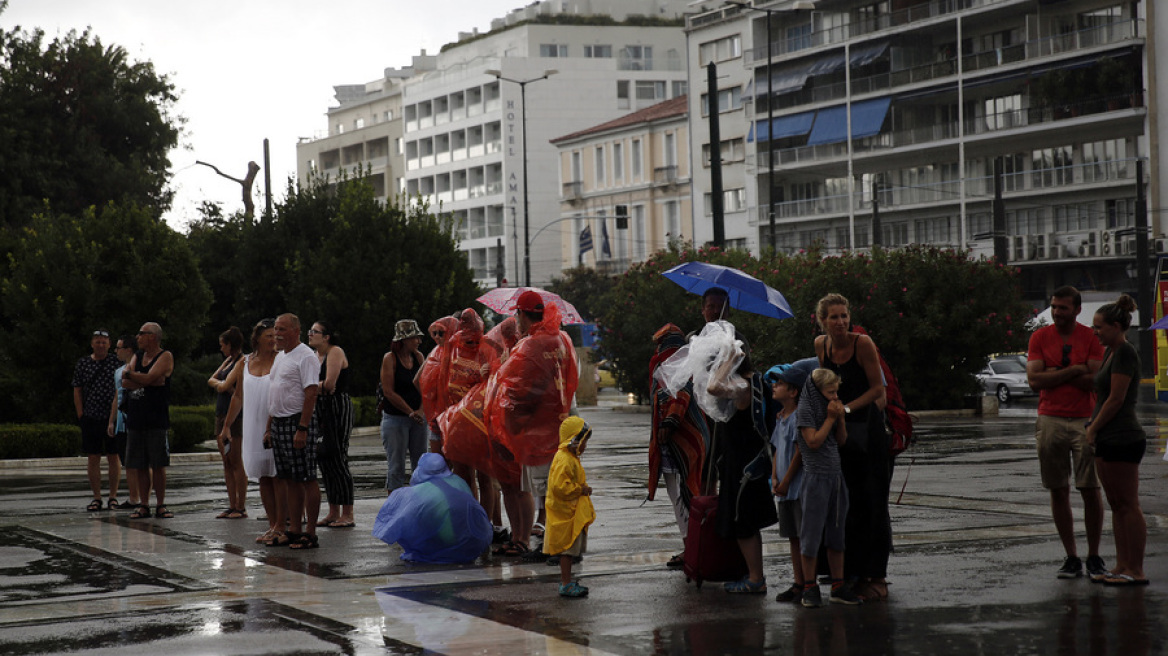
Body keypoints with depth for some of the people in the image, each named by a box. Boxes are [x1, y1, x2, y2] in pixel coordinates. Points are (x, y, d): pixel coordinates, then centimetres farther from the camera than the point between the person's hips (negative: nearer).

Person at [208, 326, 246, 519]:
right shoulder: (228, 360, 18)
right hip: (221, 413, 9)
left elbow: (225, 386, -17)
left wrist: (220, 384, 3)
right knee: (227, 463, 7)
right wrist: (221, 385, -4)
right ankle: (232, 506, 9)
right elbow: (211, 380, 14)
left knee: (236, 463, -7)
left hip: (235, 414, -9)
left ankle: (241, 508, -6)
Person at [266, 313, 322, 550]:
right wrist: (269, 427, 19)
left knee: (307, 478, -6)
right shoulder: (280, 356, 18)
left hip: (298, 423, -9)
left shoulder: (306, 356, -11)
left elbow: (311, 393, -18)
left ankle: (310, 534, -5)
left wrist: (302, 429, -23)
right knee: (290, 479, 11)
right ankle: (294, 531, 15)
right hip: (279, 423, 9)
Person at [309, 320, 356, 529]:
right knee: (323, 459, 8)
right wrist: (321, 388, -6)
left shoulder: (336, 352, -10)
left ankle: (347, 515, -8)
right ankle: (333, 513, 14)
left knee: (337, 459, -10)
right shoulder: (316, 355, 16)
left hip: (339, 408, -9)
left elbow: (329, 383, -18)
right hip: (322, 409, 9)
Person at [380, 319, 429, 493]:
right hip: (395, 418, -5)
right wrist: (411, 412, -12)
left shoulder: (418, 357, 6)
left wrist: (420, 411, -11)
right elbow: (389, 392, -11)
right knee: (396, 467, -3)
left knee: (421, 465, 5)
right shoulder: (390, 358, -7)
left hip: (418, 419, 5)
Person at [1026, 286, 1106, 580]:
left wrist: (1055, 373, -9)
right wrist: (1073, 371, -11)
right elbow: (1034, 379, -6)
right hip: (1050, 420, 1)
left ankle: (1094, 556, 7)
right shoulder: (1040, 337, 5)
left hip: (1084, 421, -1)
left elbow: (1095, 381, -8)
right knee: (1058, 491, 3)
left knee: (1091, 490, -4)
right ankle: (1071, 558, 9)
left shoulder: (1091, 338, 1)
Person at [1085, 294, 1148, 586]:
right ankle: (1122, 567, 16)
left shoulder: (1125, 353, -14)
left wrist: (1093, 429, -8)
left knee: (1128, 506, -6)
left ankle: (1136, 571, -2)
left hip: (1122, 439, -10)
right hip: (1108, 440, 10)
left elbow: (1116, 399, -17)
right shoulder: (1110, 352, 15)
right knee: (1116, 505, 12)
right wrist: (1094, 427, 14)